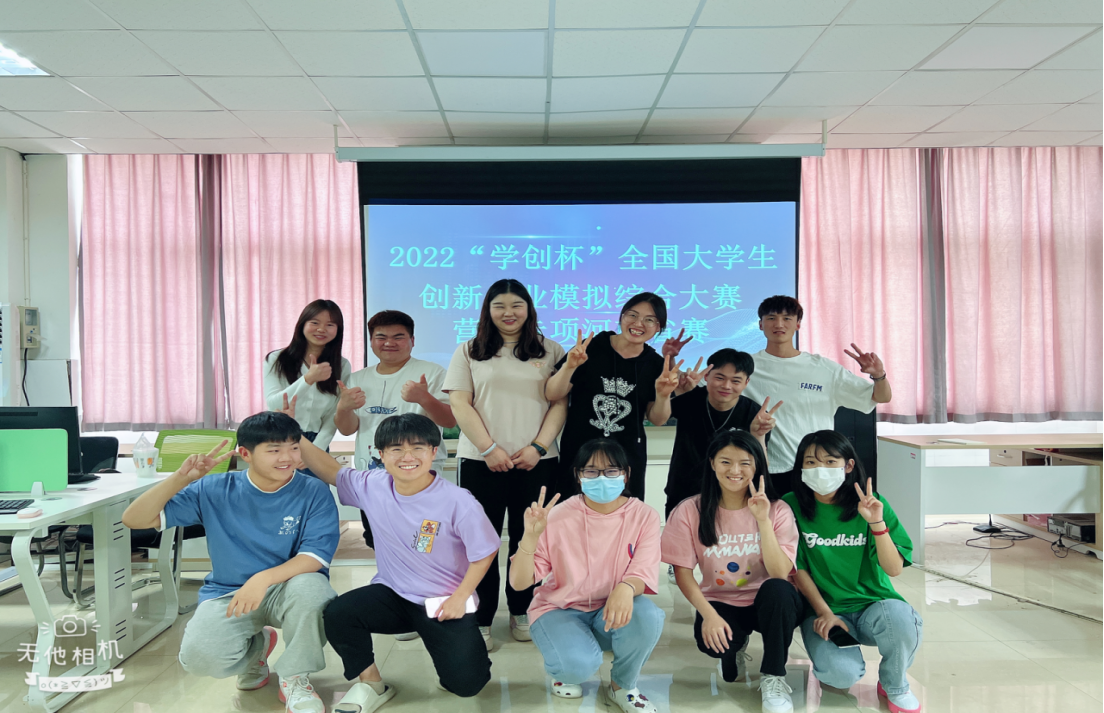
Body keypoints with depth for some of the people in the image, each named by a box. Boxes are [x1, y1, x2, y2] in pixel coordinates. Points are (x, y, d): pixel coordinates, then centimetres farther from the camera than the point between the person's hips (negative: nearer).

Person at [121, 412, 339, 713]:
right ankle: (255, 648, 13)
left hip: (286, 590, -1)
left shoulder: (314, 493, -11)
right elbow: (134, 519, -7)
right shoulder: (215, 490, -6)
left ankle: (295, 678, -7)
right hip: (227, 593, 2)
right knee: (200, 657, -27)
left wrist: (264, 577, -36)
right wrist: (181, 478, -23)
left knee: (310, 585, -35)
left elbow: (315, 556, -19)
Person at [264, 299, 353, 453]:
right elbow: (273, 405, -11)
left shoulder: (342, 366, 3)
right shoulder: (277, 360, 1)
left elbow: (333, 417, 0)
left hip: (317, 443, 1)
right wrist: (308, 379, -23)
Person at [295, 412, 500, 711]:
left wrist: (460, 598, -10)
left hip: (444, 603, -3)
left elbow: (484, 553, -10)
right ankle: (370, 684, 4)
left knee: (466, 682, -13)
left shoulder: (458, 502, -21)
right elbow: (329, 469, 4)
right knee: (337, 614, -22)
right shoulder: (372, 486, -9)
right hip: (393, 594, 3)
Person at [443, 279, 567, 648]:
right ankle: (480, 620, 12)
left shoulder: (550, 351, 9)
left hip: (536, 461, 1)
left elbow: (559, 403, 3)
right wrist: (490, 448, -10)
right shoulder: (469, 352, 8)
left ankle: (521, 612, 22)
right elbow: (459, 404, 0)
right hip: (481, 461, 0)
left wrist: (537, 447, -9)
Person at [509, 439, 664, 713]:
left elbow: (643, 574, -16)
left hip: (613, 612, 2)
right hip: (560, 611, -2)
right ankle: (566, 669, 8)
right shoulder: (558, 518, -15)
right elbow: (519, 582, -15)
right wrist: (530, 536, -34)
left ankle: (622, 686, 0)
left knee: (648, 615, -31)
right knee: (580, 663, -33)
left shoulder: (644, 516, -9)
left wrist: (626, 588, -40)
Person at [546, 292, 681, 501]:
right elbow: (552, 395, -4)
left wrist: (663, 395, -12)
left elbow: (657, 419, 6)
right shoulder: (592, 347, -7)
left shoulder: (657, 364, 1)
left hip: (628, 461, 2)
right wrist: (569, 367, -21)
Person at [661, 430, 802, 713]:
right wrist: (708, 614, -22)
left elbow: (780, 573, -21)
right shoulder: (690, 511, -9)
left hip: (767, 604, 0)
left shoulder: (777, 510, -10)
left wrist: (763, 519, -30)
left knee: (778, 589, -35)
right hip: (720, 603, 0)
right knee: (711, 640, -33)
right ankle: (734, 648, 10)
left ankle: (773, 677, -9)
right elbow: (683, 572, -8)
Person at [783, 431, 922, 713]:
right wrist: (824, 613, -9)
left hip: (873, 603, 2)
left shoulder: (872, 504, -3)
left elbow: (894, 569, -7)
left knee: (902, 620, -34)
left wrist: (877, 523, -21)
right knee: (841, 674, -30)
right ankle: (825, 651, 11)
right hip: (823, 609, -1)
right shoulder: (792, 506, -6)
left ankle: (894, 686, 0)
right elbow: (798, 568, -1)